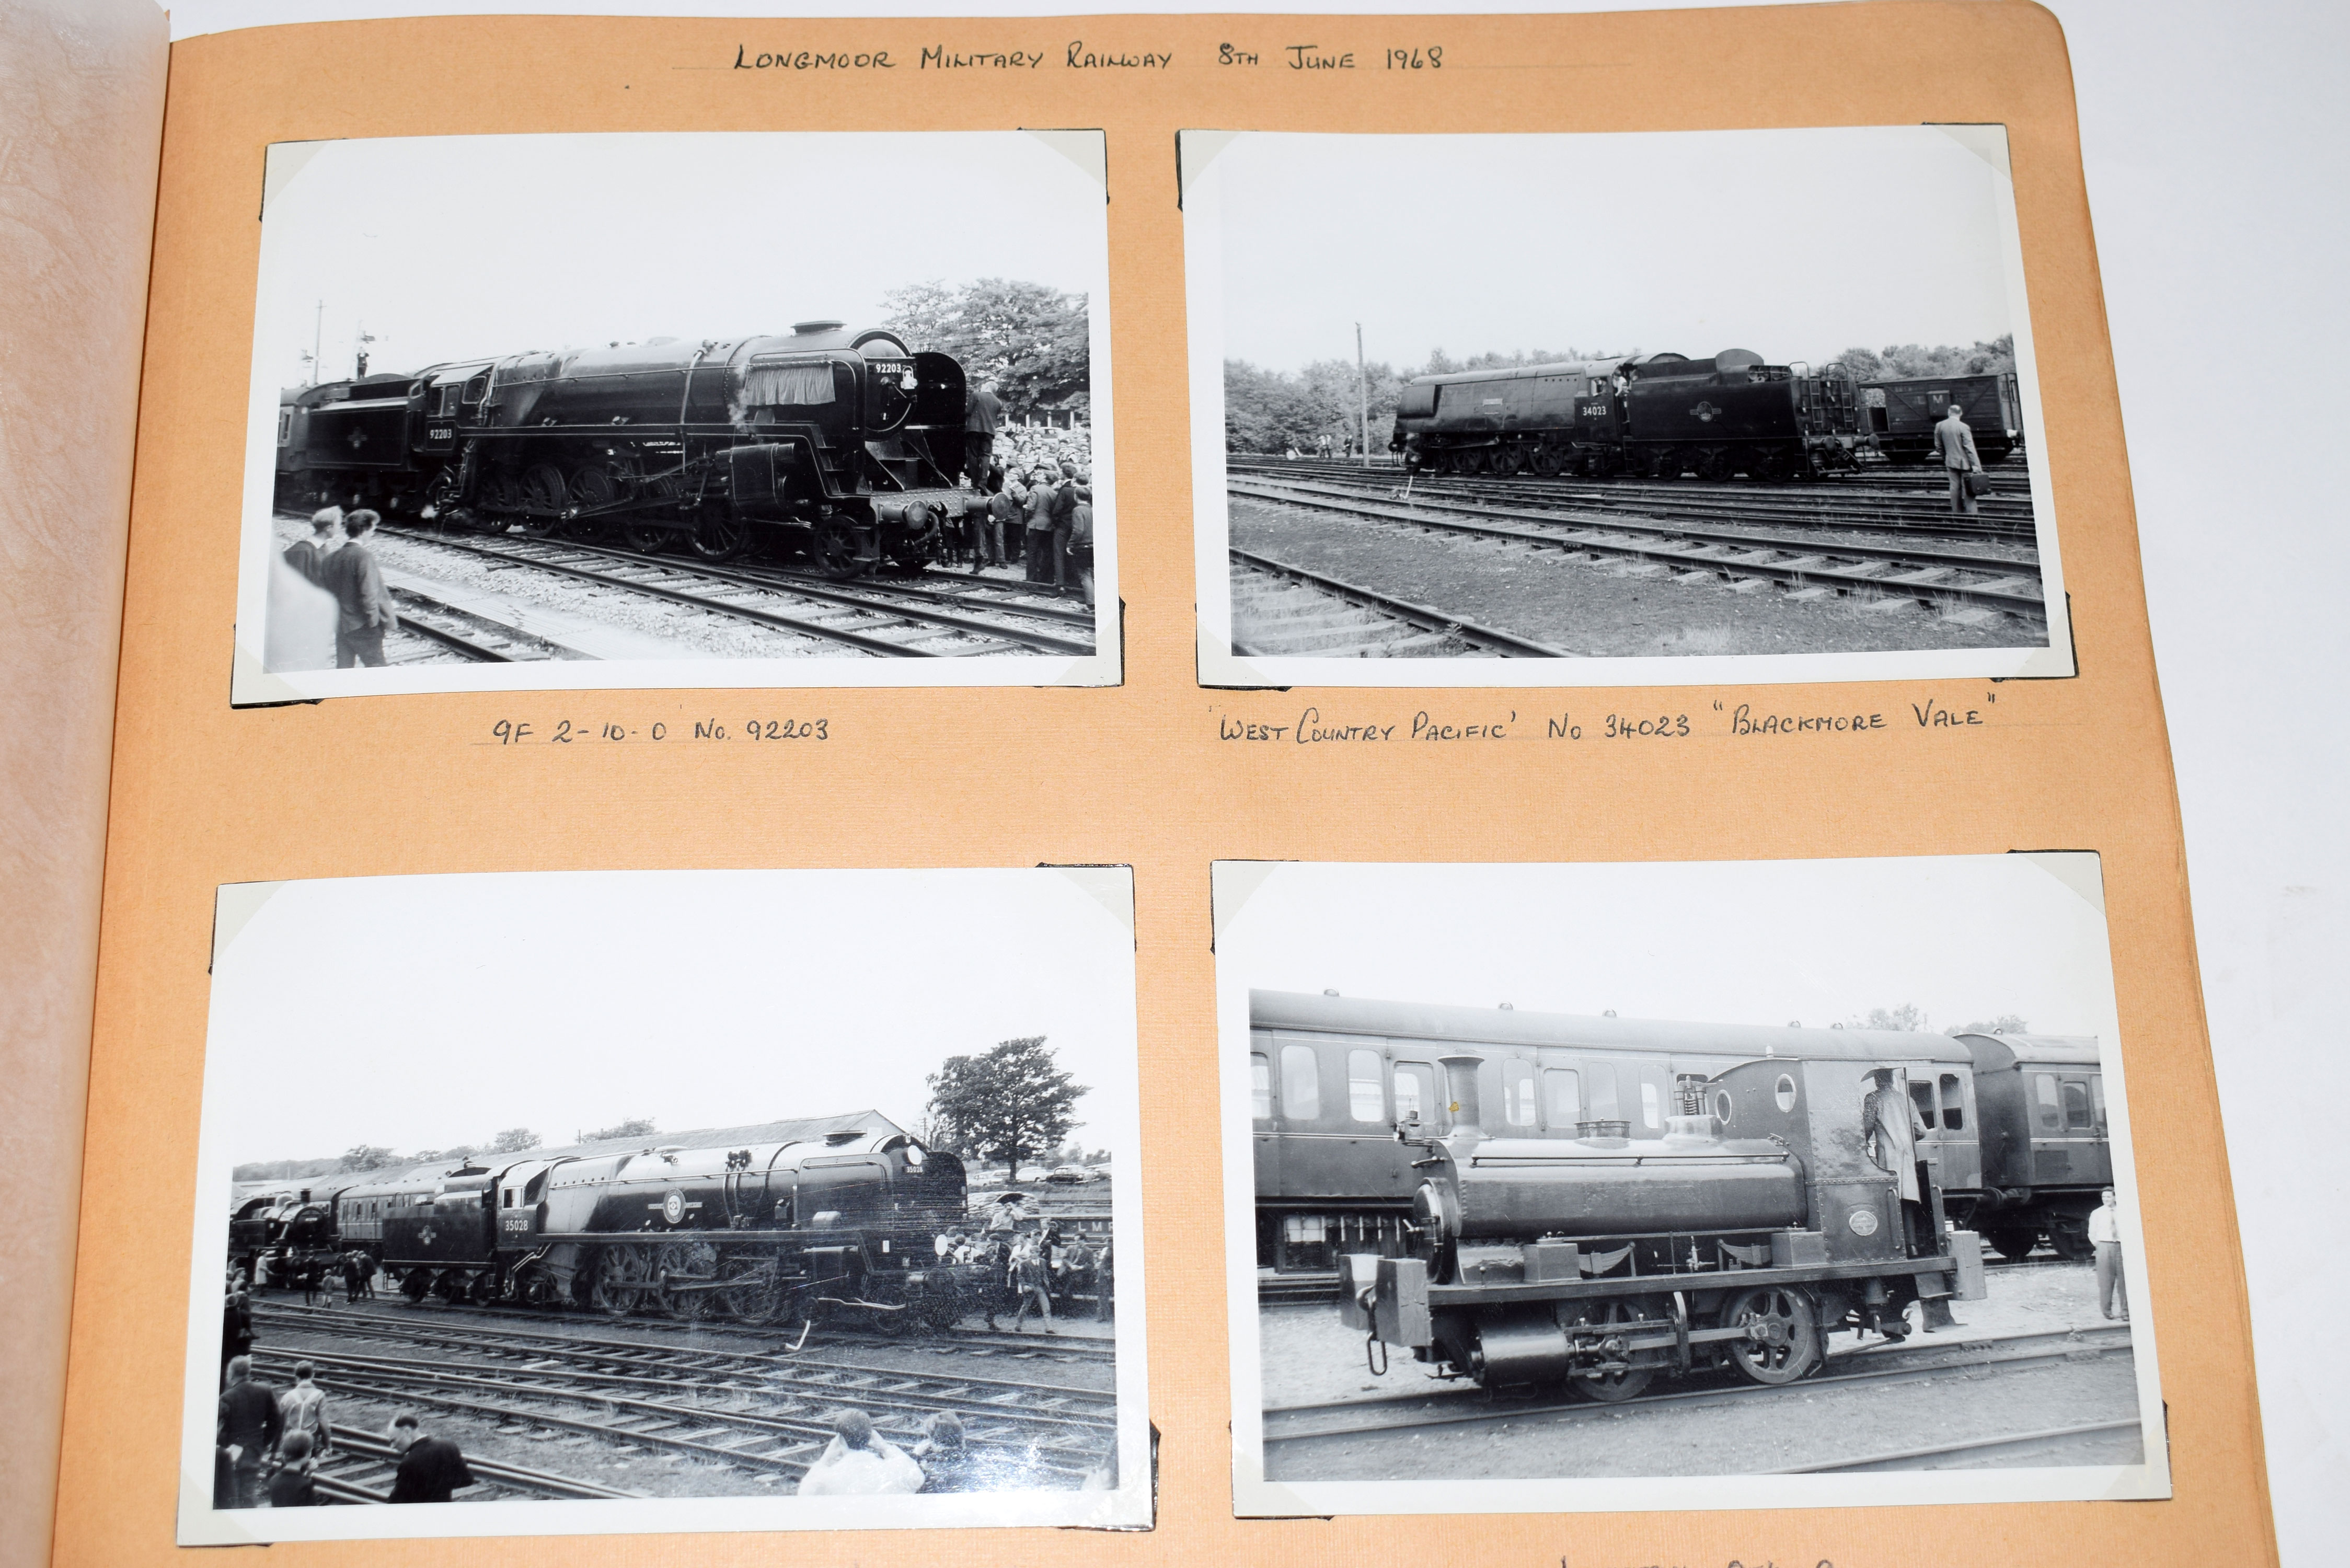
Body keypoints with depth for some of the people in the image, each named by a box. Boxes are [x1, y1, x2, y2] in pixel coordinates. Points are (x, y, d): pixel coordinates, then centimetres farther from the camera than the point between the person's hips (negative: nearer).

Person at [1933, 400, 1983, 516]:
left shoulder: (1939, 426, -1)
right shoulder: (1963, 427, -14)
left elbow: (1938, 446, 8)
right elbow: (1969, 448, -15)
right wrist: (1975, 465, -13)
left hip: (1951, 462, 4)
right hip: (1964, 462, -4)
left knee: (1955, 487, 10)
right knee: (1968, 488, 1)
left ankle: (1957, 513, 13)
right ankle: (1971, 514, 1)